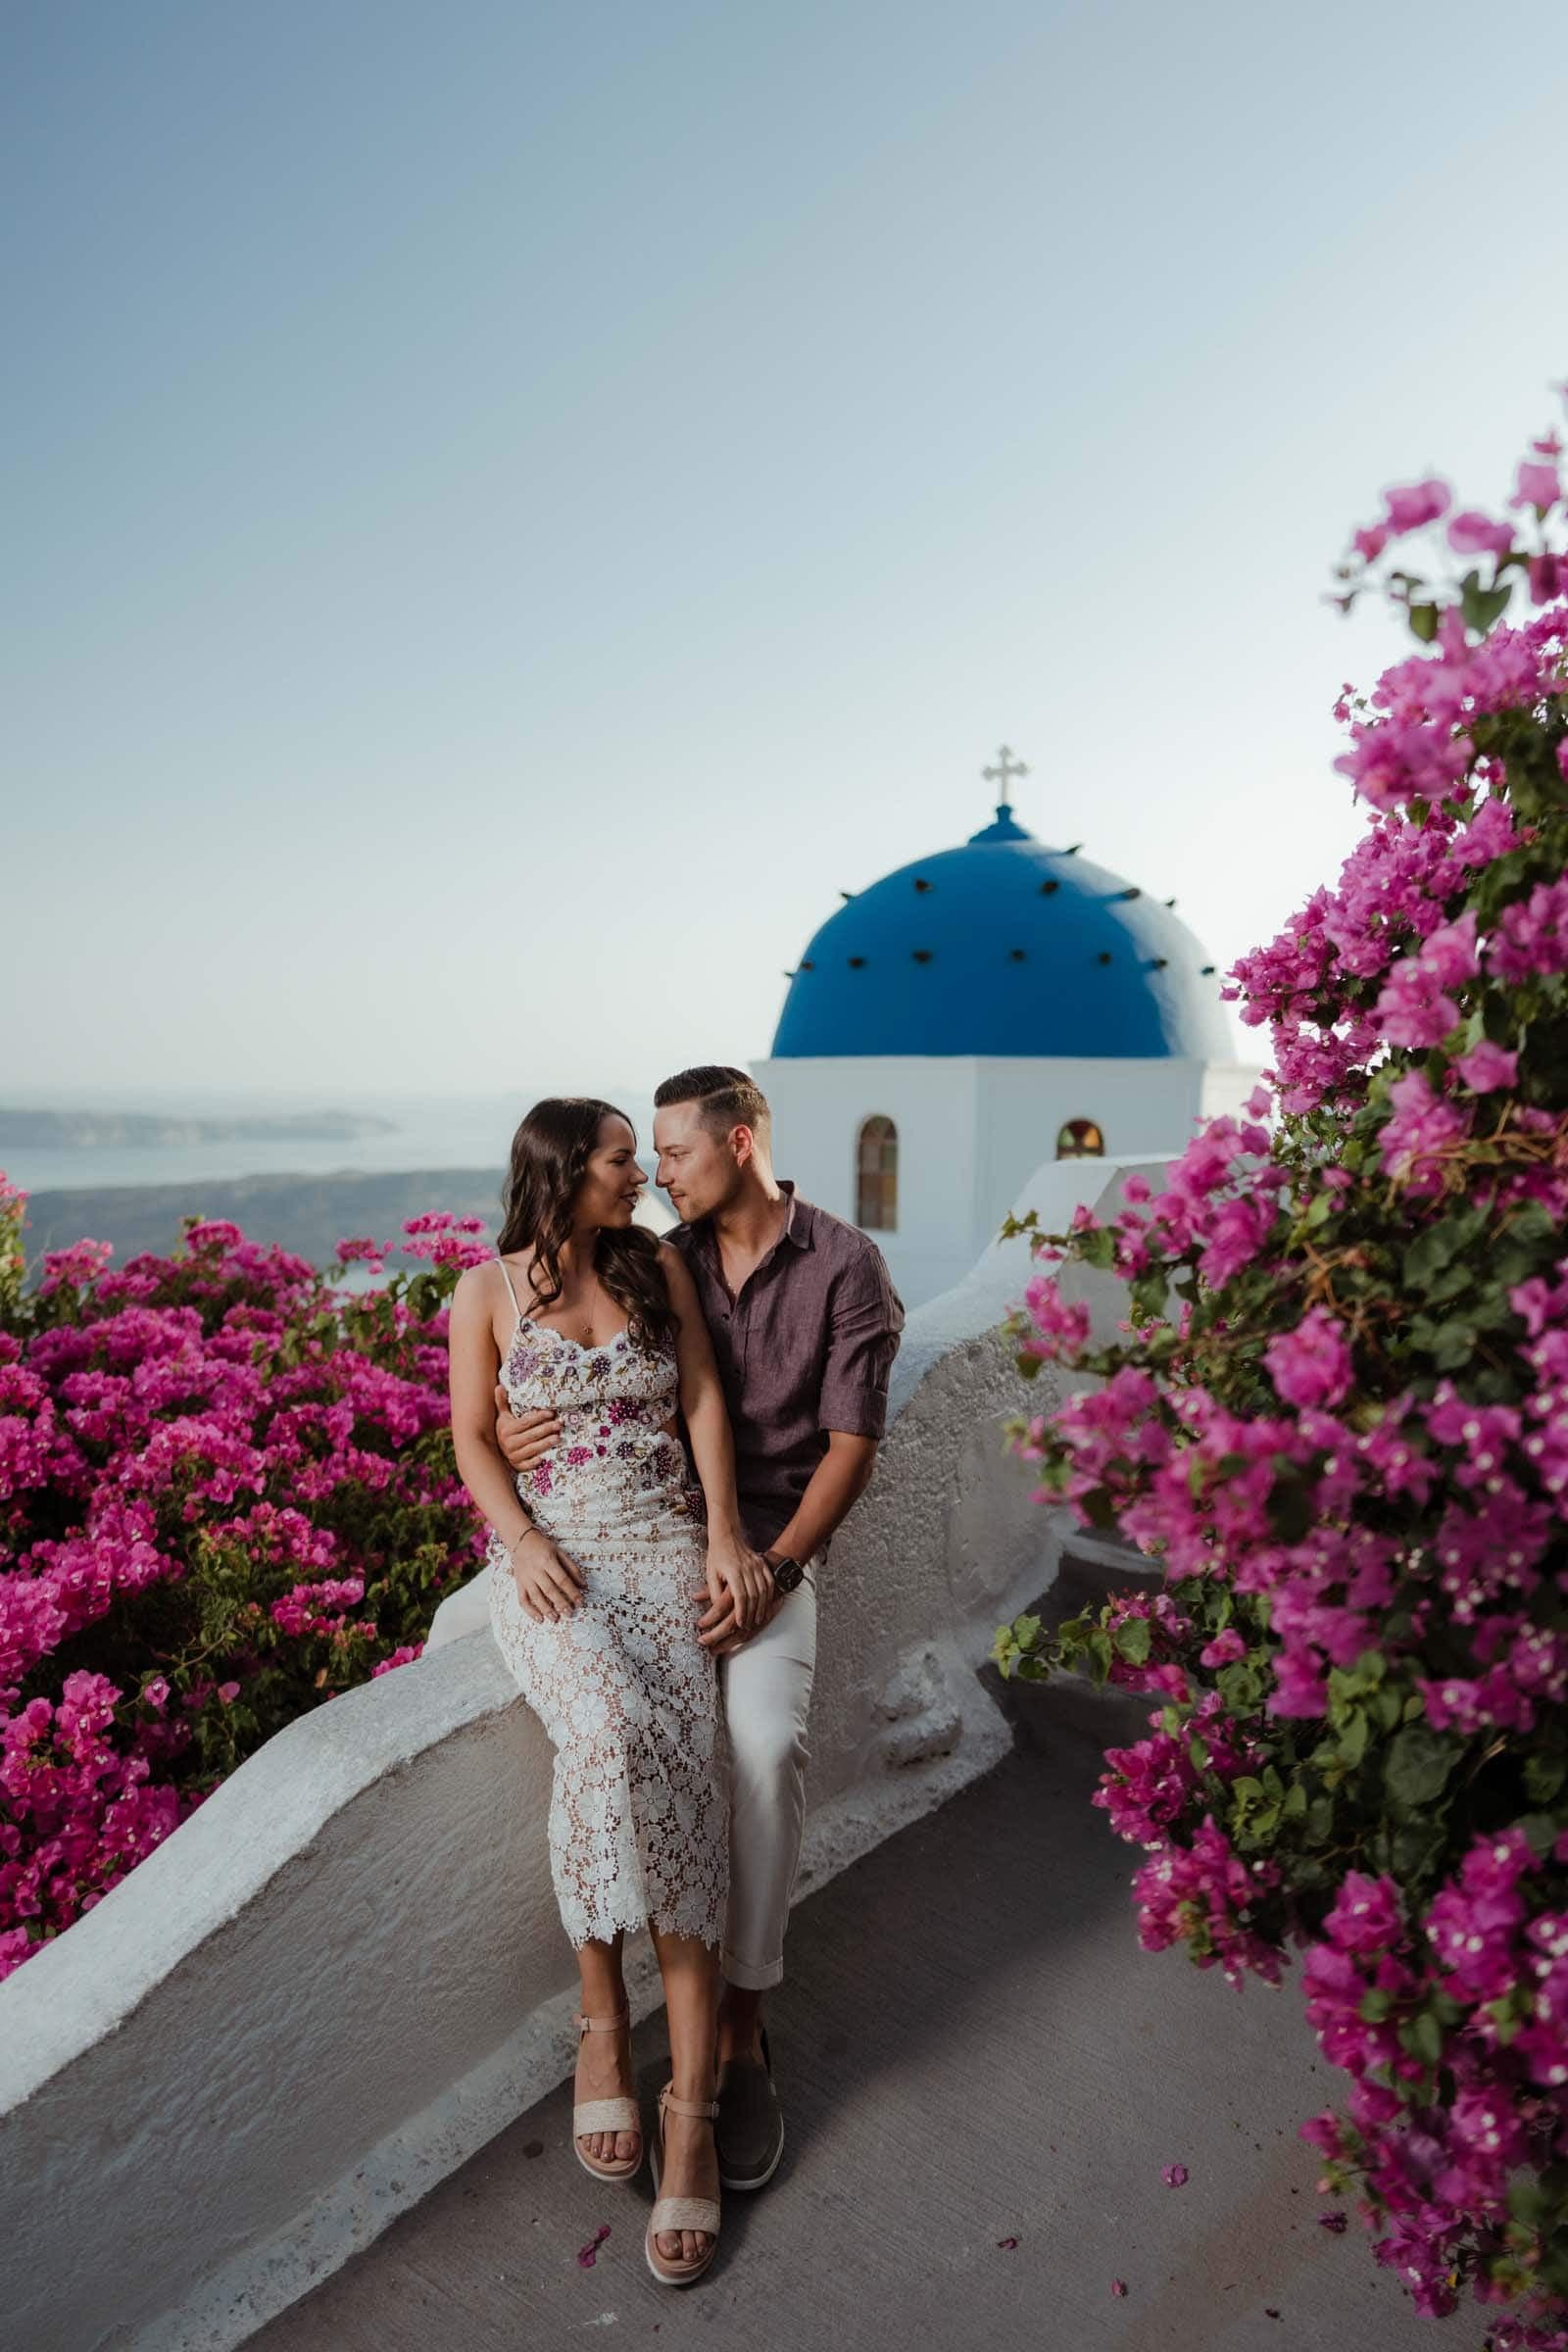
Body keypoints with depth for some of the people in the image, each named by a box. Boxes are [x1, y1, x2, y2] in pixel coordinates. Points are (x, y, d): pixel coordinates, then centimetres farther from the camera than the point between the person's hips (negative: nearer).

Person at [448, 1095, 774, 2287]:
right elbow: (473, 1436, 5)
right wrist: (525, 1546, -12)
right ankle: (603, 2014, -9)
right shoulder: (487, 1291, 6)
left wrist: (725, 1531, -7)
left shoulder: (660, 1265, 11)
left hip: (663, 1539, 1)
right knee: (609, 1726, -30)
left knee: (679, 1751, -22)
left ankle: (691, 2104, -17)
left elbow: (704, 1397, 5)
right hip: (548, 1553, -1)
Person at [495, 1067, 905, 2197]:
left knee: (767, 1739, -28)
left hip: (774, 1538, -3)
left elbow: (851, 1445, -7)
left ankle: (742, 2029, -10)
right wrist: (514, 1429, -11)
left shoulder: (845, 1265, -4)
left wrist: (774, 1568, -19)